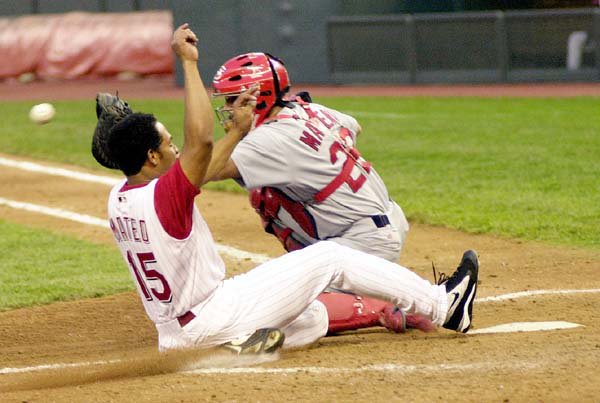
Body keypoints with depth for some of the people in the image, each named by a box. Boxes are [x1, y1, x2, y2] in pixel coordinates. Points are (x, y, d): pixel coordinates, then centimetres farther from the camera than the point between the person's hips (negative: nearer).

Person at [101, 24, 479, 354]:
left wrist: (238, 130, 21)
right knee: (330, 257, 1)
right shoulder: (161, 195, -23)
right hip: (216, 321, -9)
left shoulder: (118, 200, 4)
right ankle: (444, 305, 6)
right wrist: (189, 63, -32)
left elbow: (199, 173, 19)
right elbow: (201, 141, -37)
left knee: (315, 318, 25)